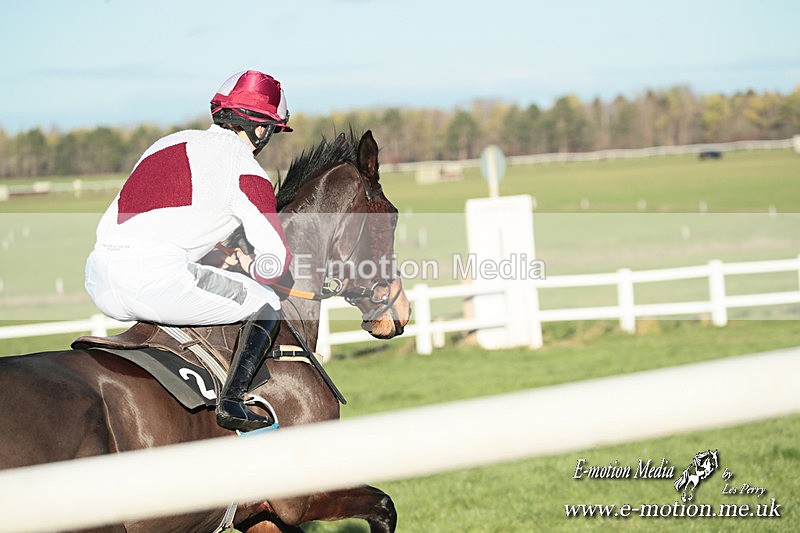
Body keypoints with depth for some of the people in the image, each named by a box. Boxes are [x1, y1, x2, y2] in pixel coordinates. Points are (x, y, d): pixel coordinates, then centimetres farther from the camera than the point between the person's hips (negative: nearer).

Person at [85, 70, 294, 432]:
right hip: (158, 277, -8)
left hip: (101, 286, 8)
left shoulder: (170, 143, 25)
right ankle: (232, 402, -5)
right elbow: (276, 262, 2)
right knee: (264, 305, 11)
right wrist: (252, 266, 25)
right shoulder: (246, 171, 3)